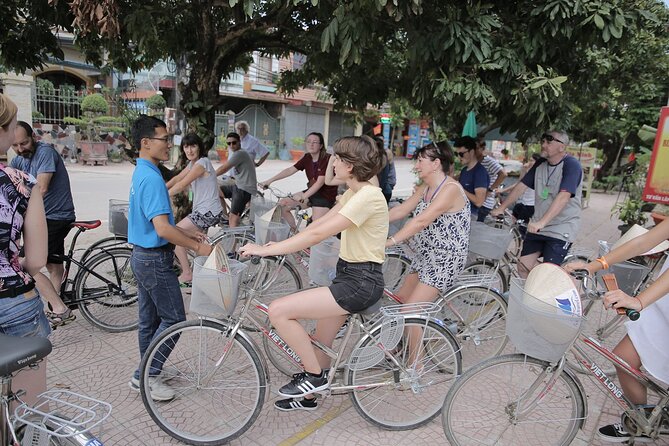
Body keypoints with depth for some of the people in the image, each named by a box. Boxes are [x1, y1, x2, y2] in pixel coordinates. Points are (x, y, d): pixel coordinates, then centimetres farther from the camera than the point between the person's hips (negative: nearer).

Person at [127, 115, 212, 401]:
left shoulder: (141, 174, 12)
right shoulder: (151, 178, -21)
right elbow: (163, 229, -28)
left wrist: (190, 237, 15)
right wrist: (198, 247, -19)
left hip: (143, 256, 10)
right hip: (155, 259, -10)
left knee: (149, 319, 17)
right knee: (173, 319, 0)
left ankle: (146, 376, 29)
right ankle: (146, 376, 10)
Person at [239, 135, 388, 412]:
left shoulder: (367, 196, -22)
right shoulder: (354, 192, 10)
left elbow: (317, 234, -26)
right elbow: (319, 223, 9)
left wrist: (266, 250, -21)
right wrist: (279, 245, 0)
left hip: (361, 282, -10)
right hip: (349, 274, 10)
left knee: (278, 311, -15)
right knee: (320, 343, 20)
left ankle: (314, 377, 3)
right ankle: (307, 395, 43)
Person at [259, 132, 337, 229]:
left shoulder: (327, 159, -19)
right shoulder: (307, 158, 1)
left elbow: (320, 182, -25)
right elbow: (290, 170, -3)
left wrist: (303, 196, -33)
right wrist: (269, 181, -11)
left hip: (326, 195, -7)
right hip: (311, 191, 7)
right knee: (282, 205, 0)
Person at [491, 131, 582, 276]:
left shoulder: (571, 165, -15)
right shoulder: (540, 164, 6)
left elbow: (563, 196, -28)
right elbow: (521, 186, 10)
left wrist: (542, 222, -38)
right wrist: (501, 208, 6)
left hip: (561, 230, -6)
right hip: (538, 226, 7)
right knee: (524, 267, 3)